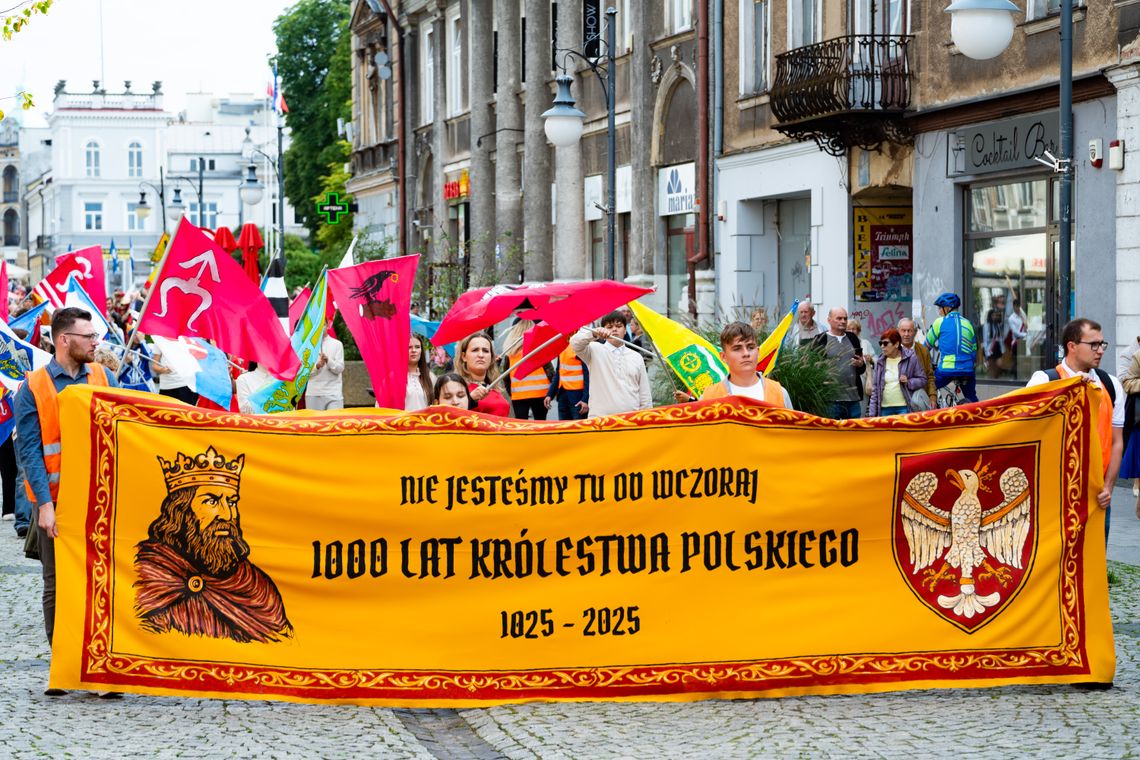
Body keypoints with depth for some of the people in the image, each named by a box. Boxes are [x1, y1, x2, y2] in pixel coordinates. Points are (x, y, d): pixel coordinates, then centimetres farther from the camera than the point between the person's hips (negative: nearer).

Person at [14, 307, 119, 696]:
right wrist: (44, 504, -12)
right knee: (57, 586, 5)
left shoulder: (103, 378, 7)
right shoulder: (34, 388, 0)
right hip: (56, 503, -1)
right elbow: (29, 449, -3)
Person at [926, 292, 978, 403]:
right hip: (967, 370, 4)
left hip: (946, 369, -4)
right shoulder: (968, 323, 15)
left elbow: (927, 345, 14)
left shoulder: (940, 322, 3)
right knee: (972, 400, 18)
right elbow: (974, 351, 18)